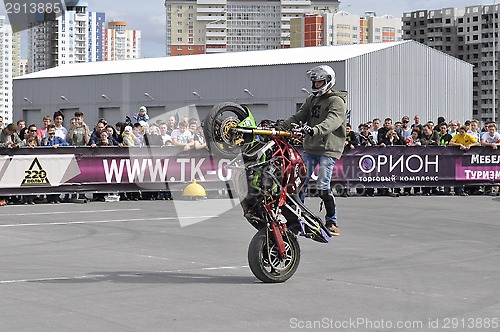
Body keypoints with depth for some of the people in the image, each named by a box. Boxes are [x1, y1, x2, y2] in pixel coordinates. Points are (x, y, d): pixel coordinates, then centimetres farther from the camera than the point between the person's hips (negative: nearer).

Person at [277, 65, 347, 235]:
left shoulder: (337, 101, -6)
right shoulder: (312, 99, 19)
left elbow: (332, 121, -23)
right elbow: (299, 116, 14)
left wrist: (315, 130, -40)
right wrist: (281, 126, -1)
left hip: (328, 148, -7)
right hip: (310, 147, 7)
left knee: (323, 187, -12)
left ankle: (332, 222, -1)